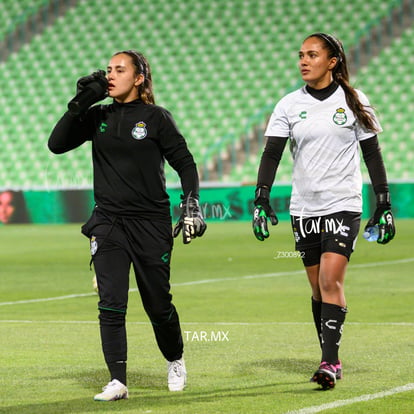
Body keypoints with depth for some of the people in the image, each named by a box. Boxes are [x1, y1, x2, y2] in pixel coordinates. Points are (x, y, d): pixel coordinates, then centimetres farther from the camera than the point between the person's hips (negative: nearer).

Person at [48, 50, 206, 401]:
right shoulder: (98, 117, 8)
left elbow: (185, 162, 0)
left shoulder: (156, 117, -3)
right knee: (111, 304, -8)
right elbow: (57, 144, 1)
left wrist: (191, 205, -11)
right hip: (108, 223, 3)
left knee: (158, 303, 5)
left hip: (151, 223, -3)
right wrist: (80, 103, -5)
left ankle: (175, 361, 32)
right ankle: (118, 382, -6)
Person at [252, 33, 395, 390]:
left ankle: (329, 362, -18)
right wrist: (261, 201, -13)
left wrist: (384, 205, 1)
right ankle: (332, 362, 17)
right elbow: (272, 154, -2)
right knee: (318, 288, 7)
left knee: (331, 281, -17)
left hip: (343, 205, -3)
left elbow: (372, 154, 4)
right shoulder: (289, 105, 4)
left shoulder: (354, 101, 0)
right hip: (303, 209, 3)